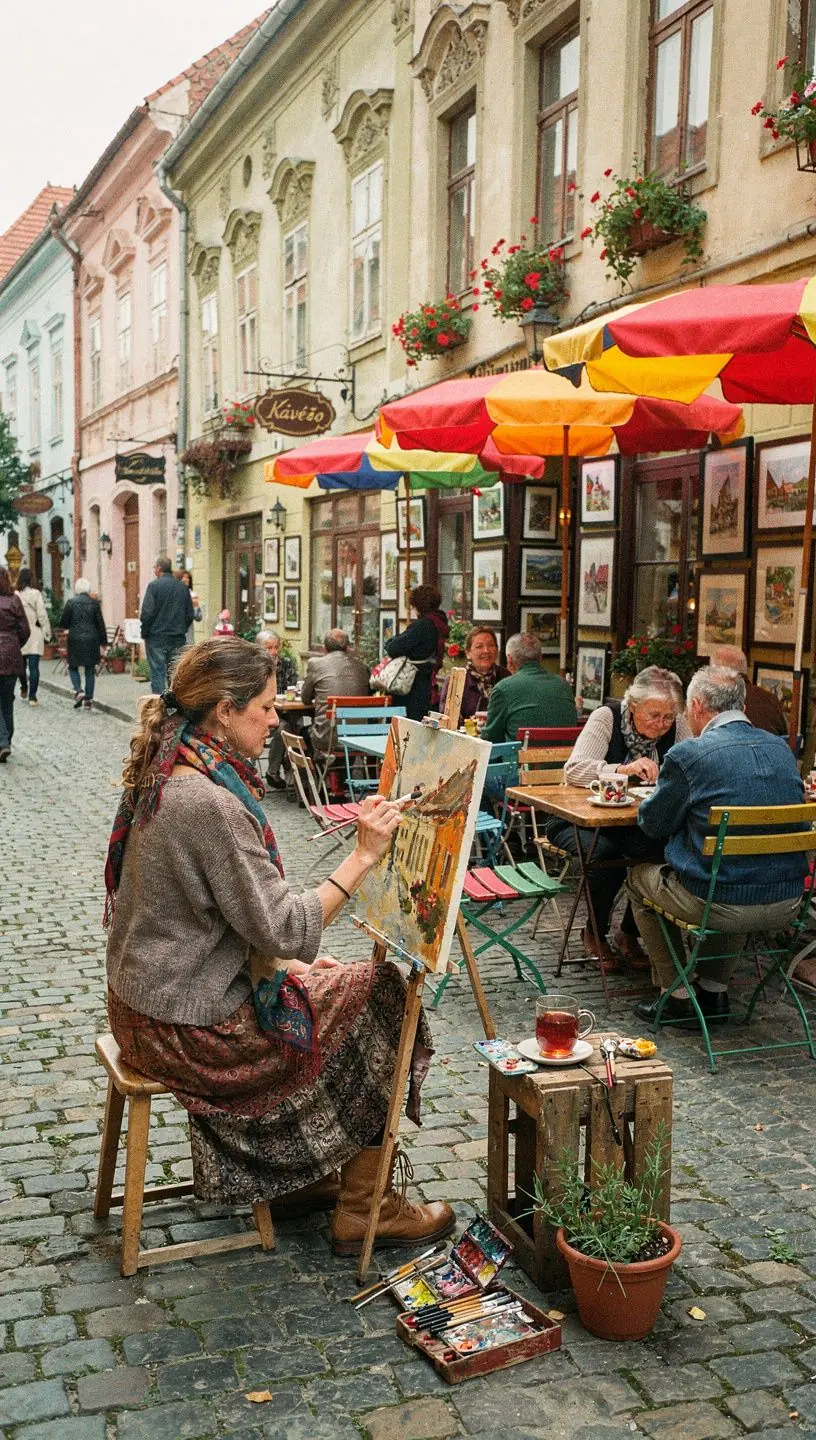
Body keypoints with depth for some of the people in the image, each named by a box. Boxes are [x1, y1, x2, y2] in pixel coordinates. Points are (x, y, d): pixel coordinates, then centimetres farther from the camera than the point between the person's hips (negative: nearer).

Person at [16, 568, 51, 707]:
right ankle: (32, 696, -4)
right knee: (34, 667, -1)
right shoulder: (35, 594, -9)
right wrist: (47, 633, 1)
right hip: (35, 635, -2)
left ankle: (23, 689, 36)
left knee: (21, 664, 20)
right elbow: (42, 615, -8)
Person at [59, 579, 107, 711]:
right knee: (90, 669, 8)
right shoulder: (94, 603, -1)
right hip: (91, 641, 2)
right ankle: (88, 699, 8)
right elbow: (100, 624, 2)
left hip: (75, 640, -2)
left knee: (73, 666, 13)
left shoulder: (71, 603, -6)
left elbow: (62, 623, -3)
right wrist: (104, 642, 9)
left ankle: (78, 691, -8)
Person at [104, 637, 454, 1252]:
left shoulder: (169, 775, 4)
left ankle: (307, 1171, 30)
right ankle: (364, 1208, 15)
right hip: (187, 1028, -9)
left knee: (336, 990, 20)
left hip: (148, 1000, 10)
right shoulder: (209, 804, -27)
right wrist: (363, 856, -22)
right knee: (382, 1001, 2)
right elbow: (285, 928, -25)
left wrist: (291, 958, 8)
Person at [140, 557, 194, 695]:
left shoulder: (154, 586, -8)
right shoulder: (183, 587, 7)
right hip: (178, 639, 4)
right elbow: (190, 614, 9)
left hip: (157, 638, -4)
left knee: (158, 673, 0)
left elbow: (147, 613, -12)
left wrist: (144, 633, -1)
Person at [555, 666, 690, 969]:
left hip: (638, 824, 3)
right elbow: (573, 770, -25)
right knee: (606, 853, -33)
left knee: (660, 851, -27)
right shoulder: (607, 717, -15)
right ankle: (595, 934, -5)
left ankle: (629, 933, -3)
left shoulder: (676, 725, -3)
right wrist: (624, 769, -40)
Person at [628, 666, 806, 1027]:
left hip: (721, 907, -6)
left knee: (640, 878, 23)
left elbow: (653, 824, -1)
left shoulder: (687, 754, -13)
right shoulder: (781, 748, 6)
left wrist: (647, 803, 22)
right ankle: (715, 991, 37)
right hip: (786, 906, 6)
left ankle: (676, 996, 26)